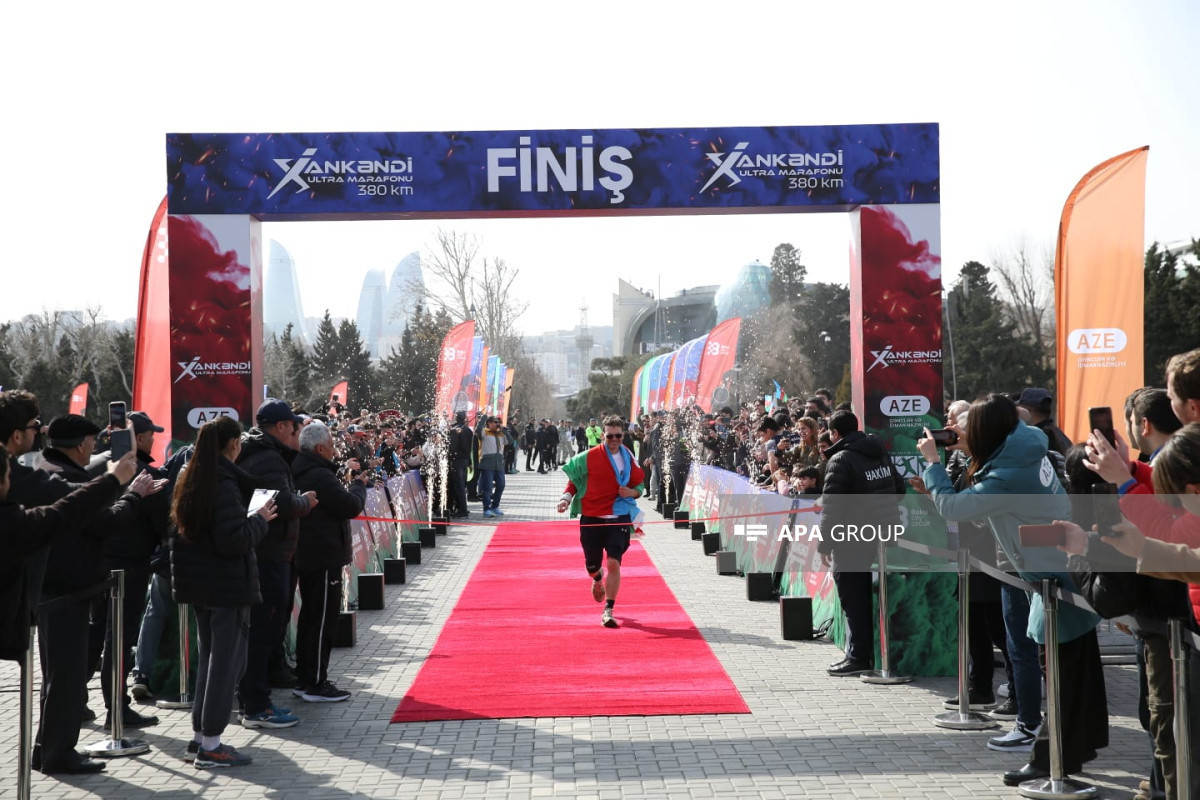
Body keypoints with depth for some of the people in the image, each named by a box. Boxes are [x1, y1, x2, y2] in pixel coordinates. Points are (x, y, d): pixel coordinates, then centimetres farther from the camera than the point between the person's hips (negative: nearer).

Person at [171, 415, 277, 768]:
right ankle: (210, 745, 3)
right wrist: (260, 520, -9)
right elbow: (234, 541, -23)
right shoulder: (226, 483, -18)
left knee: (208, 657, 17)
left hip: (196, 581, 9)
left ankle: (199, 736, 23)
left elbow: (181, 530, 18)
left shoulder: (189, 480, 9)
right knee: (226, 660, -1)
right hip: (226, 584, -9)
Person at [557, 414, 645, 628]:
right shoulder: (589, 457, -5)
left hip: (618, 518, 0)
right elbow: (573, 478, 6)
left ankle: (608, 611, -6)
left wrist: (632, 492, -9)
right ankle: (598, 580, 49)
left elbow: (639, 484, 13)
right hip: (591, 518, 0)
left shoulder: (629, 459, 1)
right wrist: (567, 497, -10)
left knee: (614, 563, -14)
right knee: (592, 565, 9)